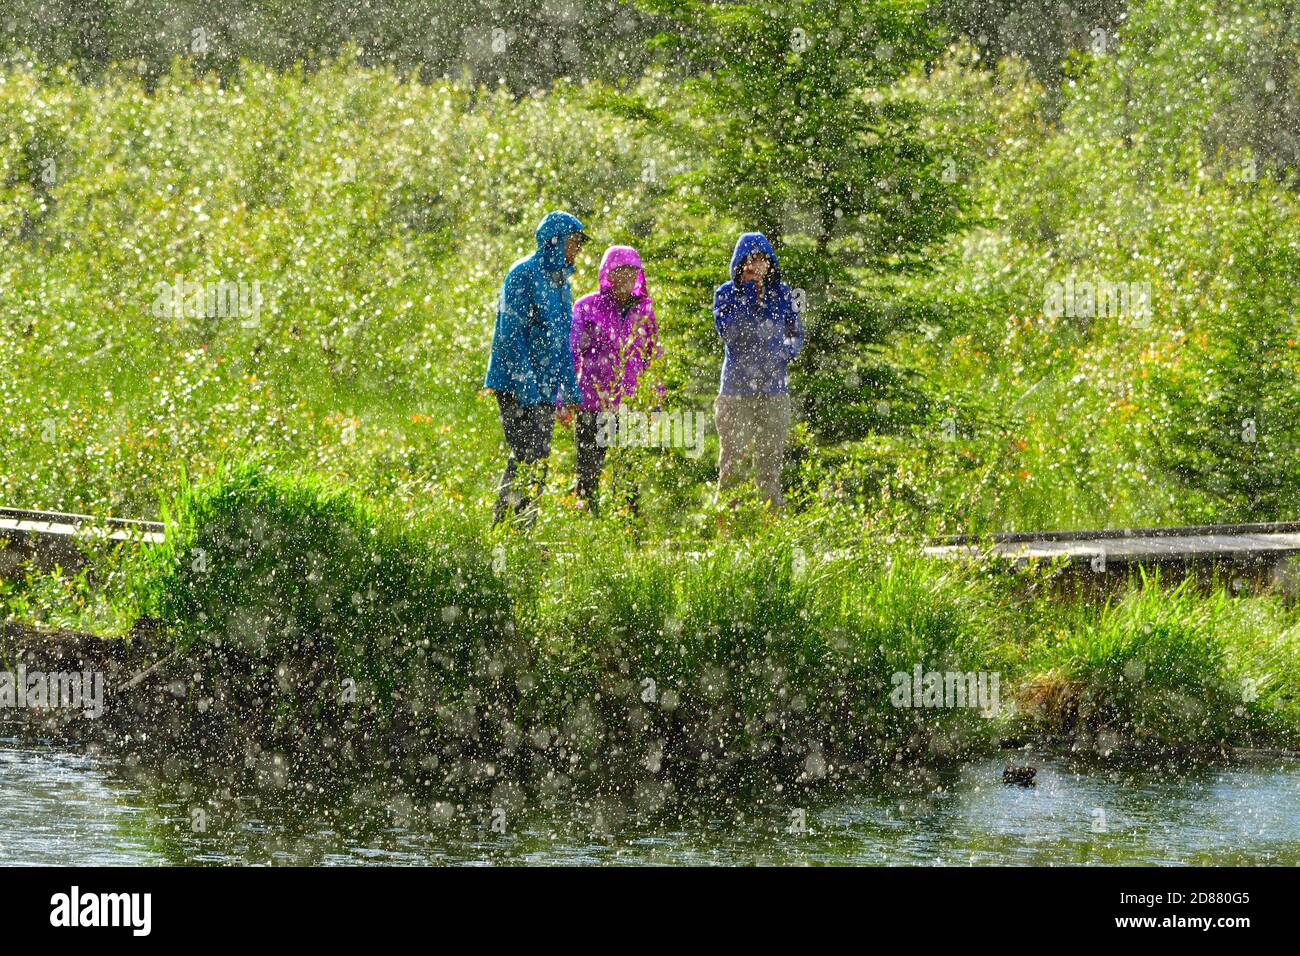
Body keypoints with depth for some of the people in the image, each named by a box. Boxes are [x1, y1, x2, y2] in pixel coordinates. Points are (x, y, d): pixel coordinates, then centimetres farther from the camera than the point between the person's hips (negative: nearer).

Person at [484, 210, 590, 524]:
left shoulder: (561, 283, 17)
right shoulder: (523, 274, -11)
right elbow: (510, 333, -17)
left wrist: (571, 390, 19)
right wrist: (526, 386, -22)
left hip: (545, 391, 9)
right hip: (515, 387, -9)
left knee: (538, 461, 6)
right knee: (527, 457, -15)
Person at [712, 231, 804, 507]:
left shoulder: (782, 293, 7)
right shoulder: (726, 294, 0)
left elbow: (796, 335, 12)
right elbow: (730, 333, -15)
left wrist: (782, 355, -8)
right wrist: (748, 294, -14)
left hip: (774, 390, 2)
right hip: (736, 389, -2)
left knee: (770, 462, 3)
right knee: (733, 462, -5)